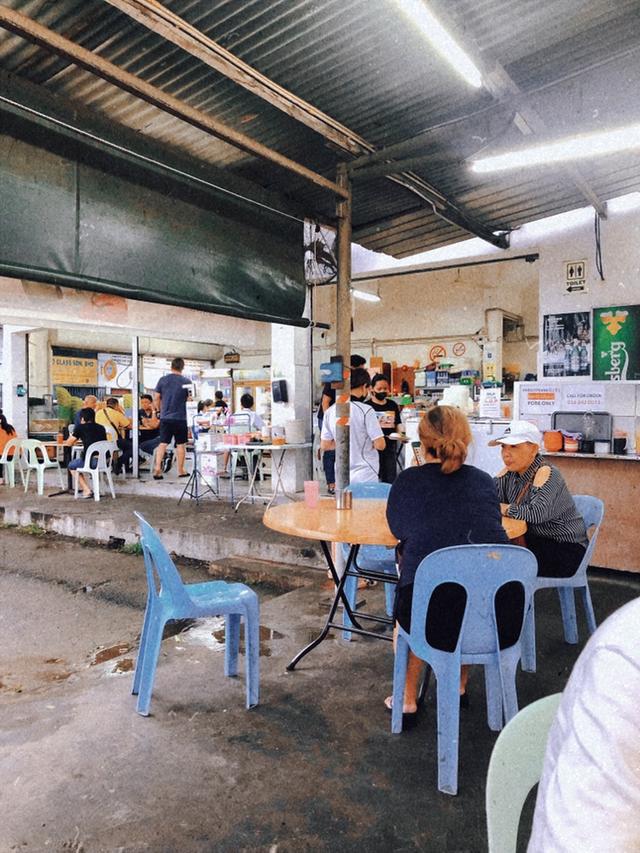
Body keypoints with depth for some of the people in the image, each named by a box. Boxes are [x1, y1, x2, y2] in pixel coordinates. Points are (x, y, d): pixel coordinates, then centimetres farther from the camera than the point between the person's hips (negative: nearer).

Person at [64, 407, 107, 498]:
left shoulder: (81, 427, 2)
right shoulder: (101, 427, 16)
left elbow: (69, 443, 9)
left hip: (92, 461, -6)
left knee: (71, 466, 24)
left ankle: (87, 491, 12)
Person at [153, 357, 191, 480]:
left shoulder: (162, 380, 1)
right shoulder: (186, 382, -5)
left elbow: (156, 398, 4)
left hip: (165, 417, 2)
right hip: (180, 418, -2)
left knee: (162, 443, 7)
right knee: (180, 444, 8)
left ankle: (157, 468, -2)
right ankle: (181, 470, 15)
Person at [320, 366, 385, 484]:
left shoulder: (330, 411, 2)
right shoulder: (366, 410, -14)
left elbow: (324, 445, 7)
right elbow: (380, 445, -14)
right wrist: (368, 442, 6)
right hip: (365, 476, -5)